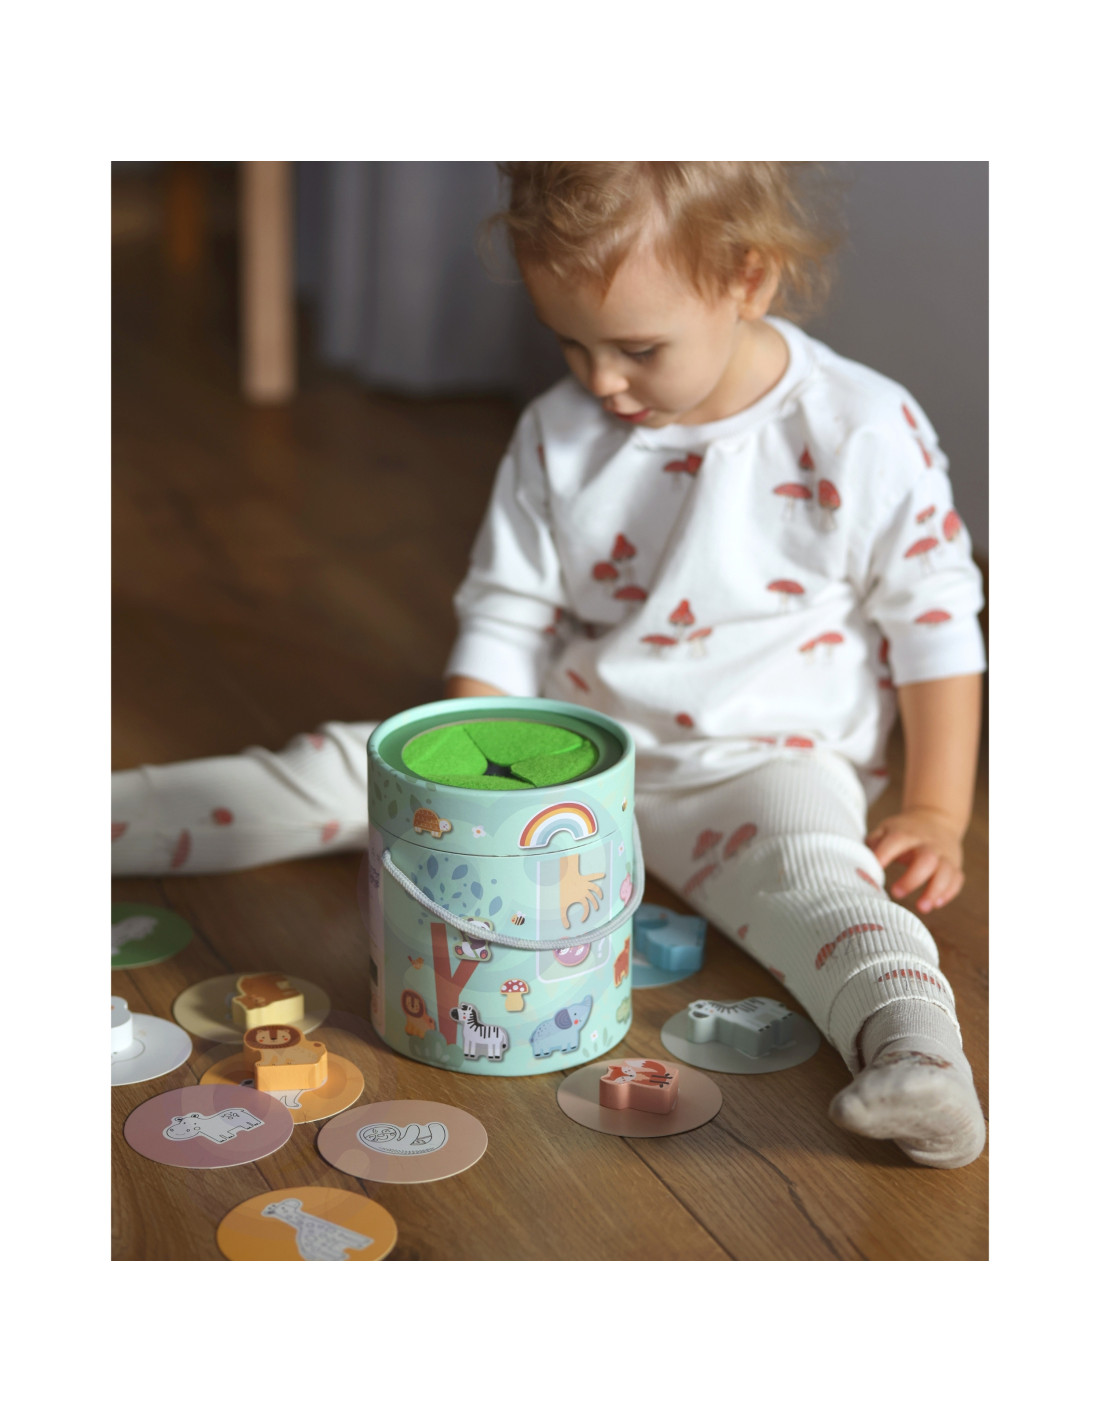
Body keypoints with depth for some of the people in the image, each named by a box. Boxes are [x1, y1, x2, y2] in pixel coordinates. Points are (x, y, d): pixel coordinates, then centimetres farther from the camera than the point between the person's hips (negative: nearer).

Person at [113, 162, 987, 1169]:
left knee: (804, 867, -37)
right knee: (347, 771, -2)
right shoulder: (557, 434, -1)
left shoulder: (864, 434, -12)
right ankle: (108, 814, 5)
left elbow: (934, 621, -6)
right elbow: (506, 615, 4)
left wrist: (937, 811, -8)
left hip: (761, 761, -4)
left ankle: (916, 1049, -59)